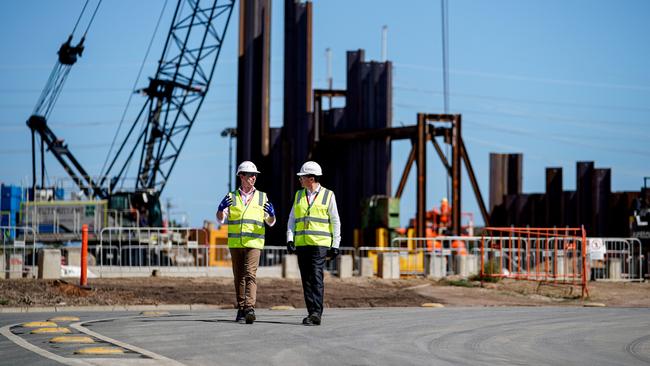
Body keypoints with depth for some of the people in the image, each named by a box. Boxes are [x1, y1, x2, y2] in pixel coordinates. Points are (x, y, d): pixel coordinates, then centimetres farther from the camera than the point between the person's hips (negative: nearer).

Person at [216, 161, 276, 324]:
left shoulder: (262, 197, 7)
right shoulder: (232, 197, 8)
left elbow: (270, 222, 7)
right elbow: (221, 218, 0)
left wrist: (271, 214, -17)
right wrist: (221, 208, -23)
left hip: (253, 243, -2)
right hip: (235, 243, 2)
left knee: (250, 274, -15)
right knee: (239, 277, 6)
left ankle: (250, 308, -23)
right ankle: (241, 309, 14)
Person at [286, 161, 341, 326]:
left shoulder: (328, 195, 2)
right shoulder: (299, 195, 14)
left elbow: (335, 222, 3)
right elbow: (292, 219, 13)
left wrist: (335, 245, -2)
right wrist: (290, 239, -2)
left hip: (320, 244, -5)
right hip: (301, 243, 5)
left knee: (316, 278, -14)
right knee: (306, 279, 3)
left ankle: (316, 314, -18)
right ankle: (312, 313, 7)